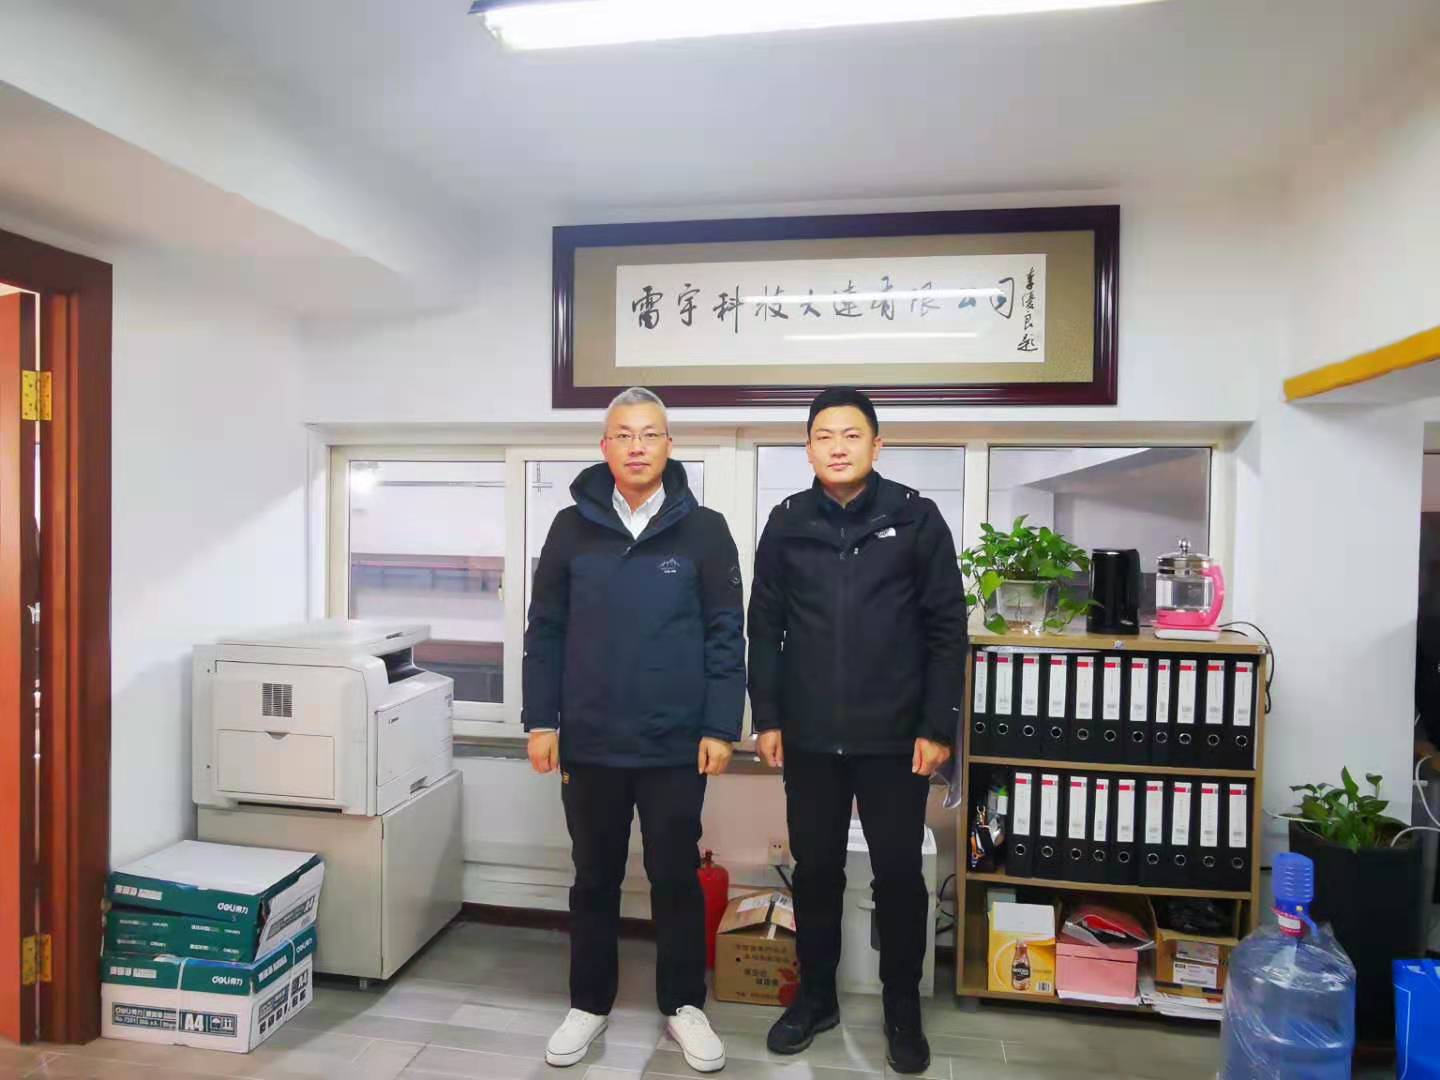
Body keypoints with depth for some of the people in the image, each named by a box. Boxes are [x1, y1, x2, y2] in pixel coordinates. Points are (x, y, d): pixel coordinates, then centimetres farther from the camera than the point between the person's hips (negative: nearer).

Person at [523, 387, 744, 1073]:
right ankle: (589, 1003, 34)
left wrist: (720, 727, -7)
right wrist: (541, 721, 0)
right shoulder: (572, 527, 2)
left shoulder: (703, 529, -2)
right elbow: (545, 631, 4)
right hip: (590, 742, 2)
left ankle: (684, 1004, 31)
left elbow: (725, 635, -2)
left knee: (676, 877, 12)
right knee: (595, 879, 15)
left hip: (676, 745, -1)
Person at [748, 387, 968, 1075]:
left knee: (899, 873, 9)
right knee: (815, 870, 13)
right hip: (809, 737, 2)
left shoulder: (915, 518, -2)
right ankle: (816, 995, 33)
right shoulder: (786, 523, 4)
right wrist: (767, 719, 1)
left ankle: (903, 1008, 30)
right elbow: (765, 627, 6)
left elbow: (946, 628, -3)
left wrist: (938, 726, -7)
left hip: (895, 738, -1)